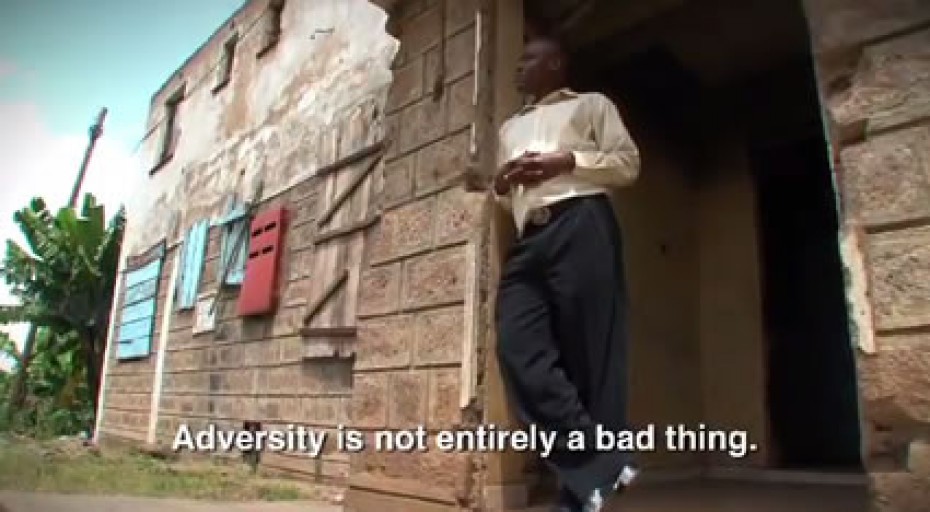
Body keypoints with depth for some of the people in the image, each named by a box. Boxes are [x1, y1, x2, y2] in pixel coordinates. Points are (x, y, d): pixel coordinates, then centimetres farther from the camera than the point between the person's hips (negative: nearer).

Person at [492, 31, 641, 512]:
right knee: (518, 349, -15)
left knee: (587, 352, -9)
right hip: (528, 239, 5)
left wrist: (566, 160, -6)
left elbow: (628, 163, 8)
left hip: (580, 226, -5)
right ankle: (602, 464, -12)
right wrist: (501, 183, 9)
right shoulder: (510, 127, 35)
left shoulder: (591, 105, 19)